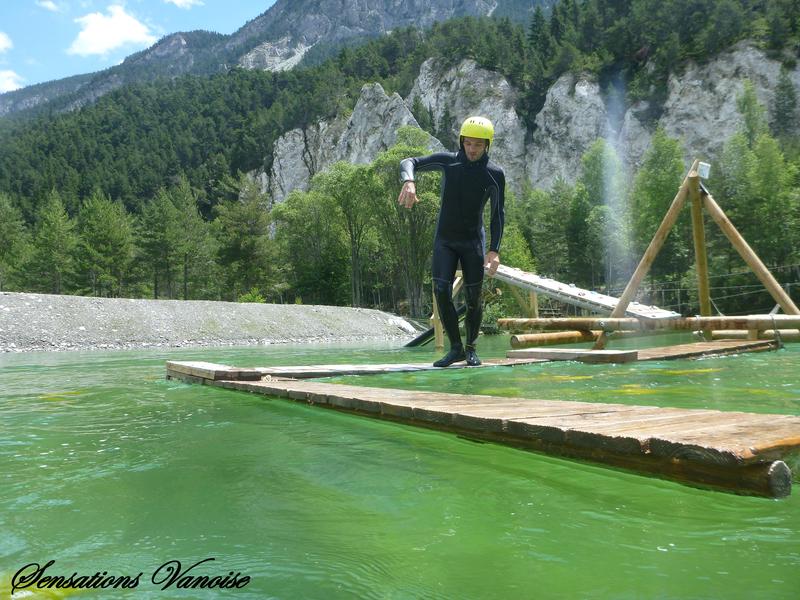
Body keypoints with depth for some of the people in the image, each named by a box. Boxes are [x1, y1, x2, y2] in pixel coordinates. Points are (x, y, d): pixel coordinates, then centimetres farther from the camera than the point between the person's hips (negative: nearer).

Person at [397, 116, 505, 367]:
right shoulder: (448, 161, -6)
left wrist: (494, 251, -16)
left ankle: (471, 348, 20)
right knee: (441, 291, -12)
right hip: (444, 240, 1)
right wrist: (408, 182, -33)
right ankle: (456, 348, 0)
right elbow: (409, 162, -9)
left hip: (473, 242, -1)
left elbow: (498, 215, -6)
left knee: (473, 298, -1)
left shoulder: (494, 174, -8)